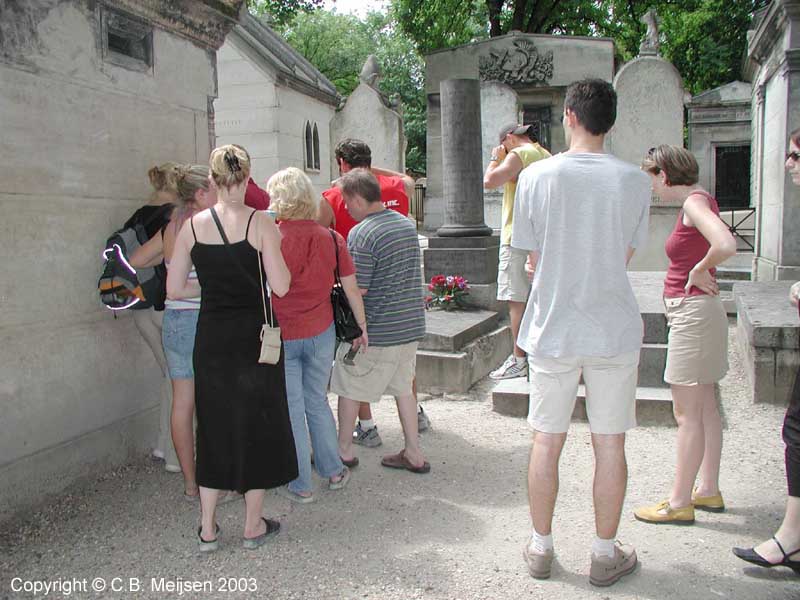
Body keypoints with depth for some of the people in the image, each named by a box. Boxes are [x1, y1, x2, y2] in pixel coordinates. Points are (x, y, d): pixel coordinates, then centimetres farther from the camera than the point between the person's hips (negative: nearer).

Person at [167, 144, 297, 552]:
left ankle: (207, 530, 23)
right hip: (254, 335, -3)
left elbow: (174, 290, 2)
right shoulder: (260, 222, -10)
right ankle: (253, 526, 23)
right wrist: (276, 250, 4)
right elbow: (281, 286, -12)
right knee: (257, 425, 11)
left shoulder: (193, 225, 0)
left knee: (214, 425, 15)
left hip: (211, 337, 3)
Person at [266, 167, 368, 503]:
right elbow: (352, 290, 1)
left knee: (291, 409, 9)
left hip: (281, 336, -3)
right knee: (317, 402, 20)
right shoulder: (331, 239, -4)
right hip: (321, 334, 3)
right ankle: (334, 471, 29)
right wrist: (363, 328, 13)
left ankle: (300, 486, 19)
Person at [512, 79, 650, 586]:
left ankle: (541, 548, 26)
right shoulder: (635, 181, -4)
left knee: (547, 442, 12)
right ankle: (606, 554, 25)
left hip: (552, 330, 0)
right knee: (610, 444, 12)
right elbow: (626, 256, 3)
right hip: (615, 333, 0)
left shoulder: (536, 176, -6)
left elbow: (533, 258, 0)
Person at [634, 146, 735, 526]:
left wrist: (699, 271, -17)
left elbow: (726, 245, -33)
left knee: (687, 413, -3)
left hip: (693, 313, -10)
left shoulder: (694, 202, -16)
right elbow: (718, 246, 23)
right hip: (694, 313, 10)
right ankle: (708, 490, 28)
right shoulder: (699, 200, 13)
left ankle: (679, 503, 7)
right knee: (704, 408, 16)